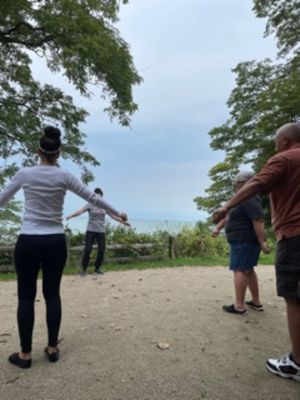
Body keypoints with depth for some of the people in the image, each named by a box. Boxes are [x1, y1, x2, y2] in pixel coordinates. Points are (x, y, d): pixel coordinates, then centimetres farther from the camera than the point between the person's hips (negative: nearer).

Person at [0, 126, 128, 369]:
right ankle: (52, 349, 23)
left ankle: (25, 354, 20)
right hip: (56, 242, 1)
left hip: (28, 242, -1)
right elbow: (93, 198, 2)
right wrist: (117, 213, 15)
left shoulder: (25, 174, -2)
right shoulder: (64, 176, -2)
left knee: (26, 297, 10)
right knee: (52, 294, 12)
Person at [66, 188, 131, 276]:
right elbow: (80, 211, -18)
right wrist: (71, 216, -36)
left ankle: (97, 268, 20)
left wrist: (123, 221, 8)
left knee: (102, 250, 1)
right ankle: (84, 269, 9)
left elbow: (113, 216, 11)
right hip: (90, 231, -3)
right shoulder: (90, 205, -4)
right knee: (87, 250, -8)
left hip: (101, 231, 3)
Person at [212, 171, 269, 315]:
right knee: (248, 270, 15)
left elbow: (258, 221, -25)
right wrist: (218, 228, 9)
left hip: (244, 241, -11)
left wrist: (262, 242, -26)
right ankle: (256, 302, 23)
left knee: (239, 270, -9)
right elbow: (228, 216, 20)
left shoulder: (249, 200, -17)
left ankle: (239, 306, -6)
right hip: (244, 241, 11)